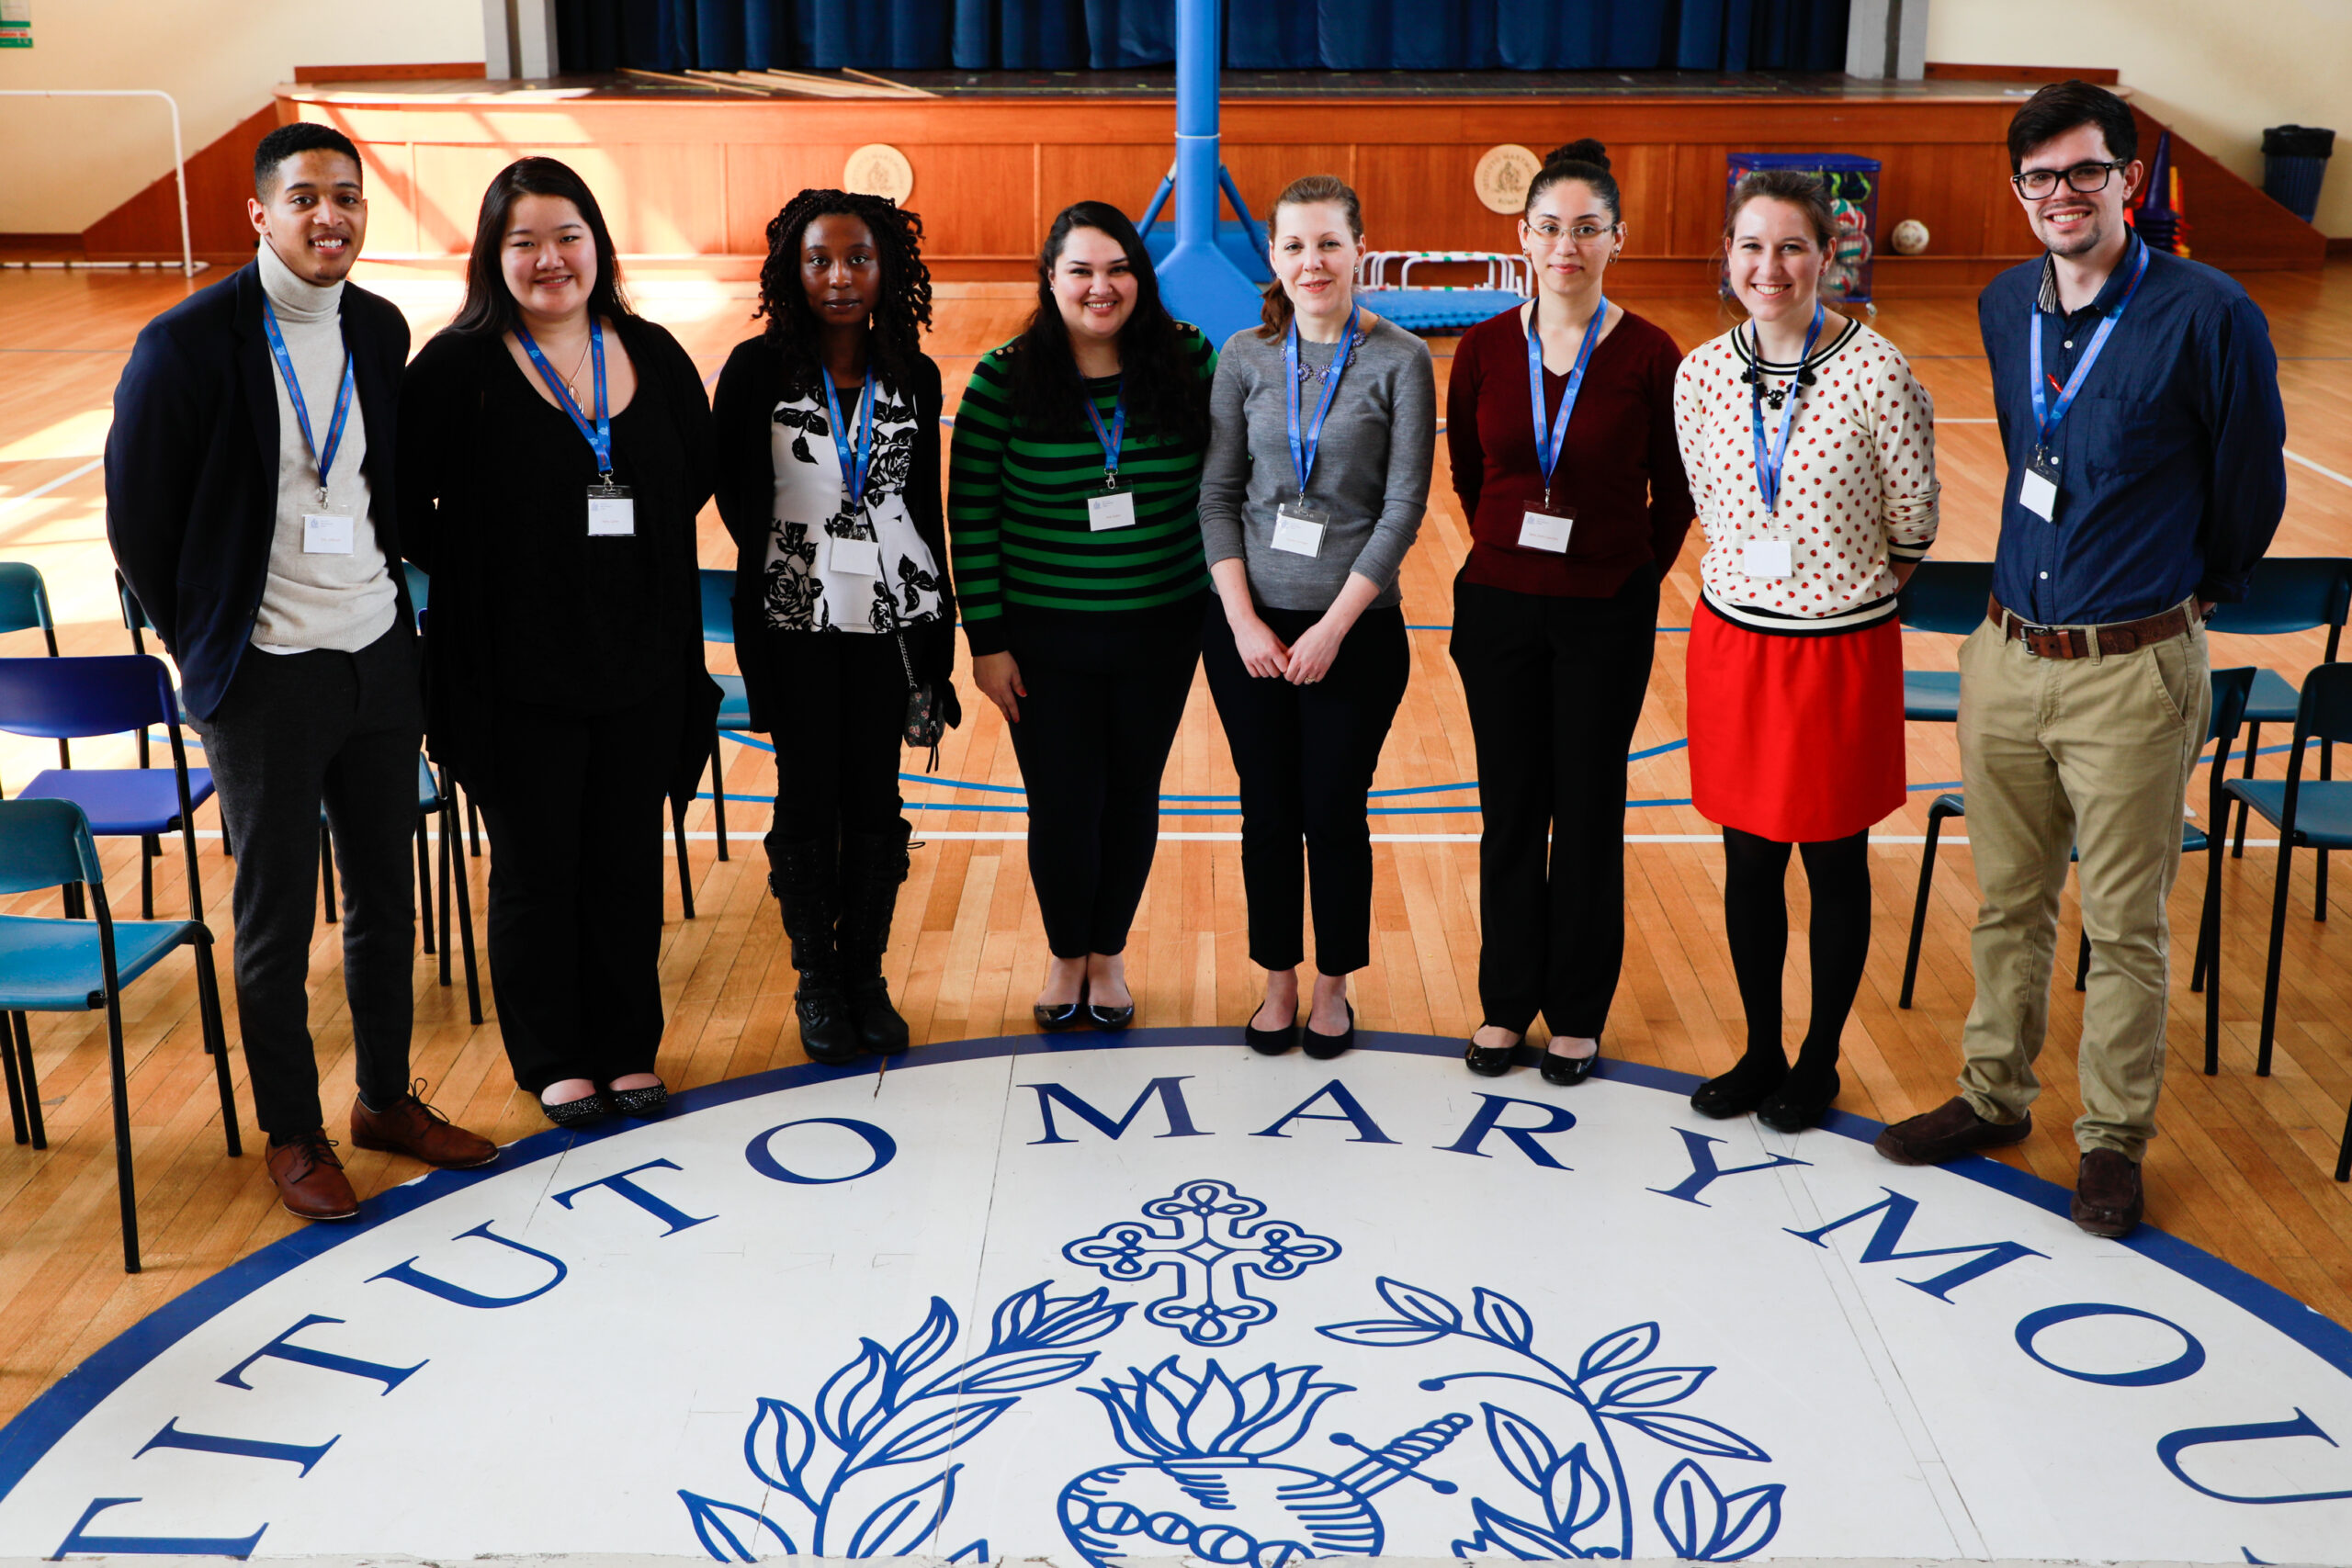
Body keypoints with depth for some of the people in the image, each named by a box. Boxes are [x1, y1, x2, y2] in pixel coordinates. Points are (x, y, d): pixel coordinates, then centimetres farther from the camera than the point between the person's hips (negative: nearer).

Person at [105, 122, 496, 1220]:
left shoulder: (380, 328, 4)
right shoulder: (187, 342, -13)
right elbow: (135, 518, -5)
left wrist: (388, 593, 12)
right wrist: (204, 645, 1)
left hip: (379, 656, 5)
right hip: (267, 676, -5)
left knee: (386, 894, 14)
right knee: (276, 915, 7)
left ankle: (387, 1098, 31)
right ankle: (292, 1132, 22)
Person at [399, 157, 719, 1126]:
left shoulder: (651, 355, 4)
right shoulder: (458, 366, -8)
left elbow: (698, 471, 16)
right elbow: (402, 501, -6)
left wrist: (636, 551, 7)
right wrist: (474, 575, -5)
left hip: (642, 660, 4)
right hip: (517, 671, -3)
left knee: (629, 863, 13)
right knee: (536, 866, 8)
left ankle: (628, 1047, 29)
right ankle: (552, 1060, 24)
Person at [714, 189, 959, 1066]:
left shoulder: (914, 376, 4)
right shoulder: (759, 368, -5)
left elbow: (924, 503, 8)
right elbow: (734, 497, -2)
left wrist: (939, 642, 8)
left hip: (891, 614, 2)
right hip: (796, 618, -2)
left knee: (876, 797, 7)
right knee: (808, 796, 6)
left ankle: (866, 975, 21)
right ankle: (817, 981, 20)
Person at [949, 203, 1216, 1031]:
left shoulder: (1187, 361, -3)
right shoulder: (1004, 380, -8)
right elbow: (971, 517, -5)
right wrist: (987, 638, -7)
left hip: (1160, 631, 2)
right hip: (1046, 637, -1)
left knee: (1132, 798, 13)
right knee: (1062, 806, 4)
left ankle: (1108, 953, 35)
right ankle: (1065, 955, 30)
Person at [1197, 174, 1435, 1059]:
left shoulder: (1400, 360, -6)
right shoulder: (1246, 356, 2)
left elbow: (1404, 506, -8)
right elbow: (1217, 495, 2)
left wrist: (1333, 627, -12)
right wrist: (1244, 620, -7)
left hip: (1355, 628, -2)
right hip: (1248, 624, 2)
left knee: (1335, 812, 5)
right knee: (1268, 812, 9)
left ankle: (1334, 986, 24)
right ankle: (1278, 983, 26)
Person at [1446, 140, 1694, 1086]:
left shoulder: (1648, 356, -8)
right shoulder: (1485, 348, -2)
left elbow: (1675, 491, 2)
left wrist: (1635, 575, 2)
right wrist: (1511, 549, 10)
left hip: (1605, 616, -2)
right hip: (1497, 606, 2)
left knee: (1589, 812, 7)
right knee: (1511, 810, 10)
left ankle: (1578, 1014, 21)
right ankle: (1508, 1001, 25)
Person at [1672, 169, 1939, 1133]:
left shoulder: (1875, 372, -14)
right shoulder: (1700, 375, -3)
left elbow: (1912, 520, -3)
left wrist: (1848, 589, 7)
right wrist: (1758, 578, 11)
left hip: (1843, 648, -3)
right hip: (1732, 639, 3)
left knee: (1834, 865, 11)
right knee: (1748, 863, 13)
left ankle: (1819, 1061, 28)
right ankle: (1761, 1051, 31)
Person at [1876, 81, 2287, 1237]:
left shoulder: (2206, 314, -12)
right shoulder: (2002, 308, 5)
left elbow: (2249, 486, 1)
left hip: (2133, 672, -5)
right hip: (2007, 654, 5)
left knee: (2124, 924, 5)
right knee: (2007, 902, 16)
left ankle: (2114, 1139, 21)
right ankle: (1994, 1096, 32)